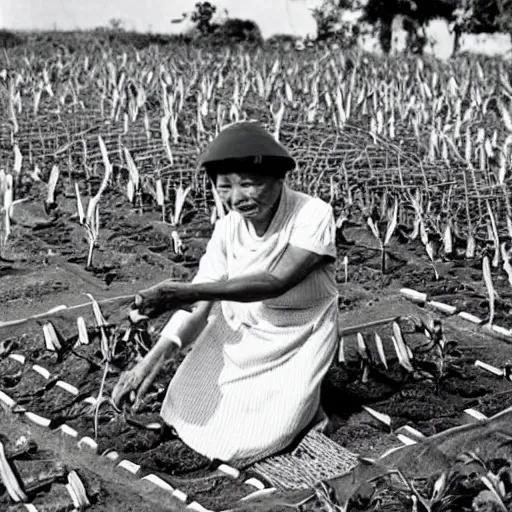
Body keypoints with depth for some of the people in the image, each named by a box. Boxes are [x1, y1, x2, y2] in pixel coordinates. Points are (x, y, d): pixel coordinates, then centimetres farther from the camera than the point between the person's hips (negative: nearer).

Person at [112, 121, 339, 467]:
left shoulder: (313, 215, -26)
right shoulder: (228, 228, -12)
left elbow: (277, 282, -36)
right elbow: (199, 306, -14)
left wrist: (190, 291, -45)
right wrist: (153, 359, -30)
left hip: (295, 344, -5)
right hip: (238, 334, 5)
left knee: (239, 445, -13)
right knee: (188, 420, -1)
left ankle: (299, 399, 16)